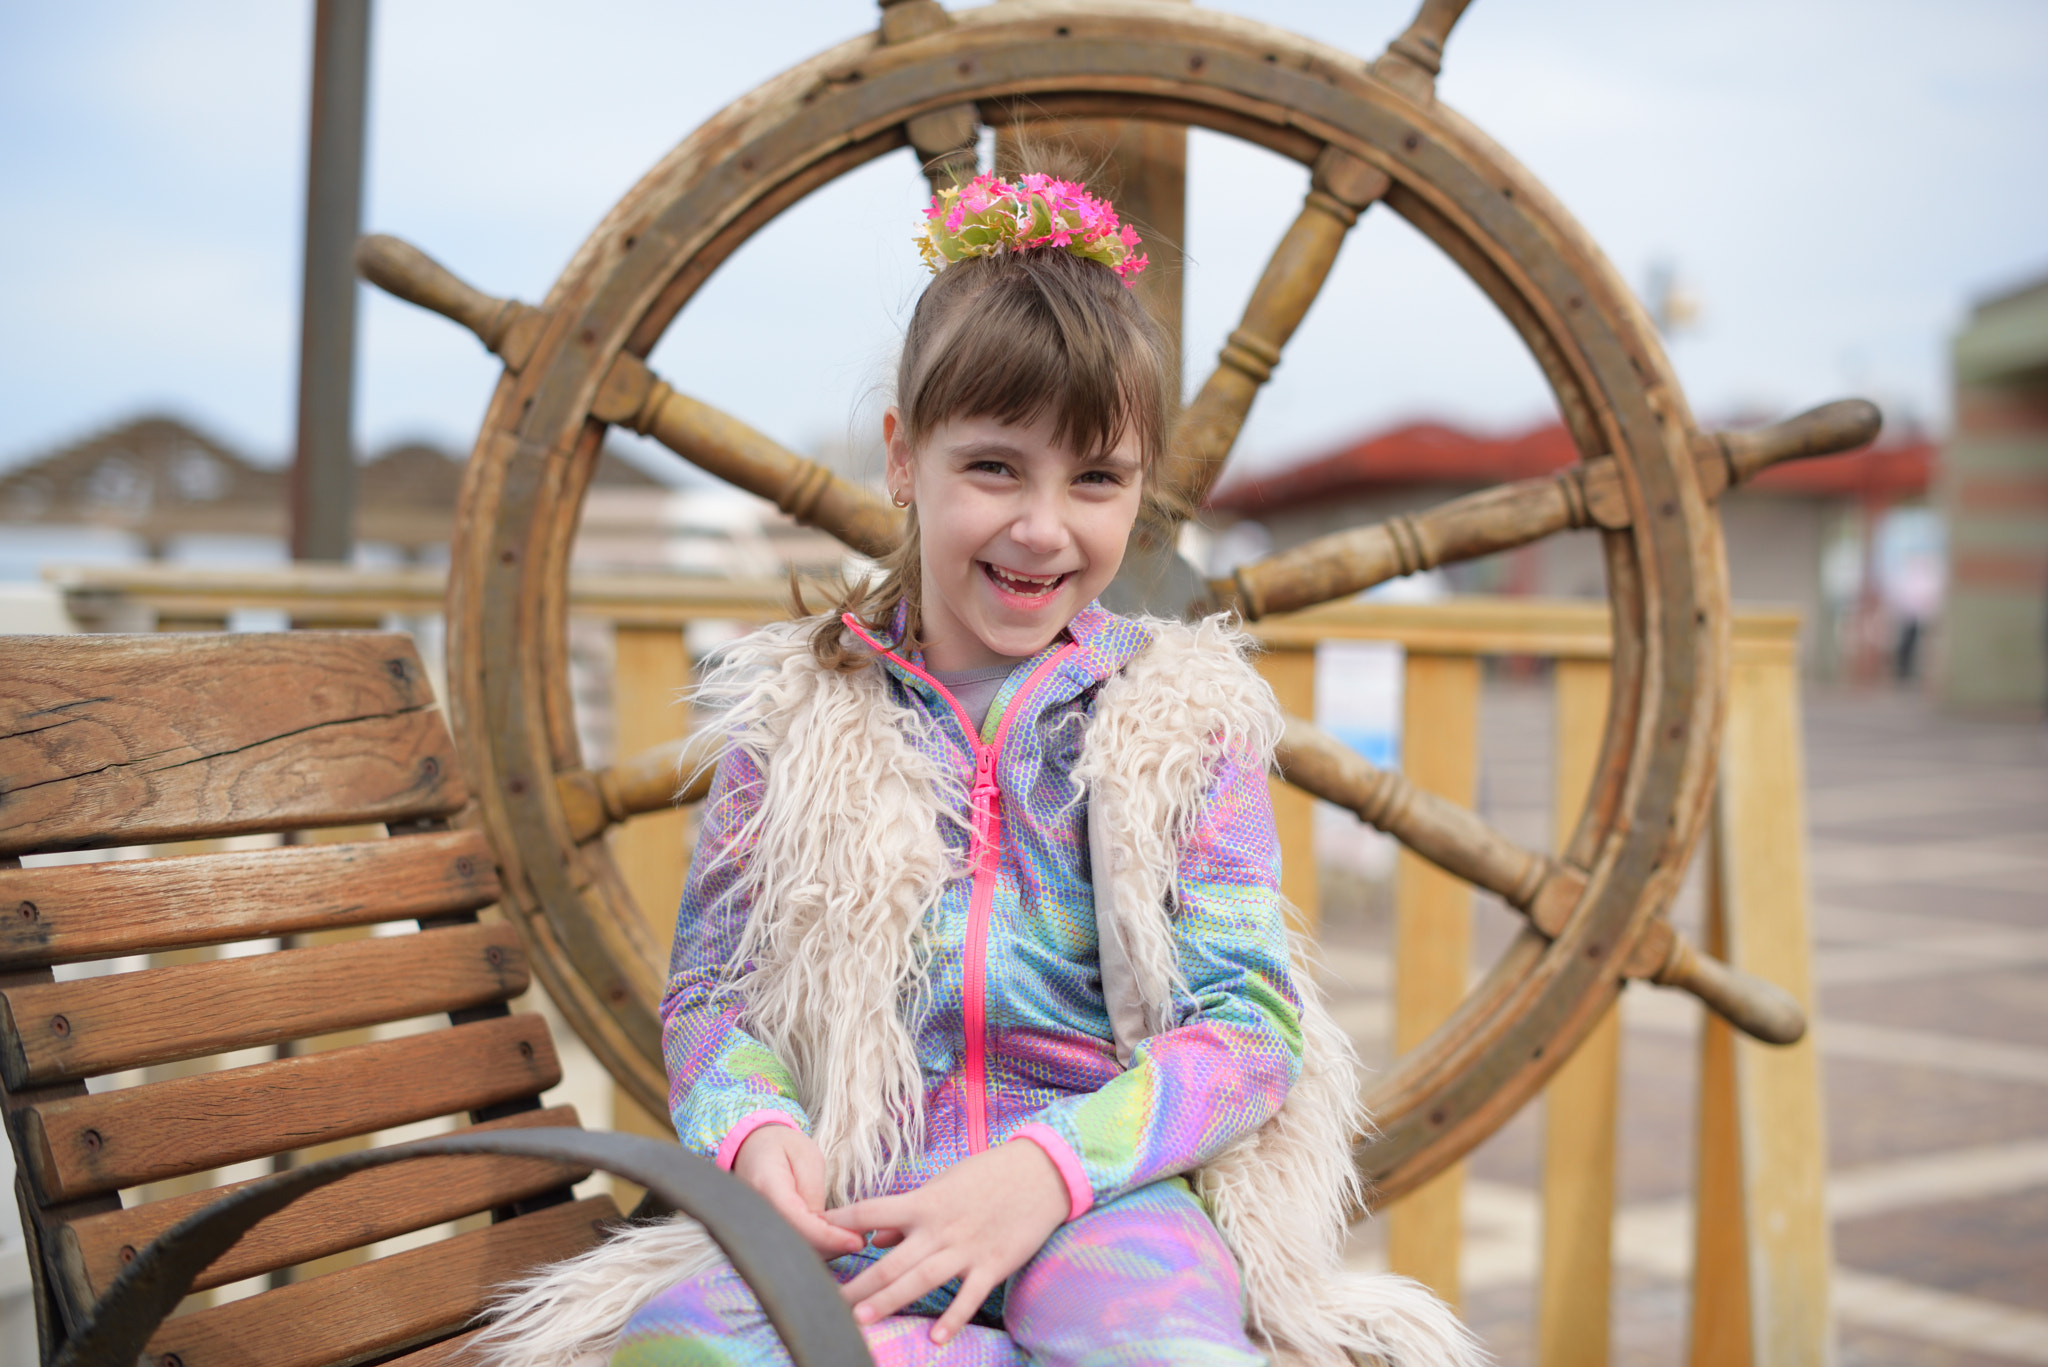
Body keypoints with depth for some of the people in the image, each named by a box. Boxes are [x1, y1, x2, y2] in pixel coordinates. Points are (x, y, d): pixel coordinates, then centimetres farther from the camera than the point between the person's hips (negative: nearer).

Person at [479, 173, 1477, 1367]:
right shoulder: (802, 708, 11)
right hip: (853, 1202, 3)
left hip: (1112, 1189, -2)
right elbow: (710, 987, 11)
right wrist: (757, 1126, -13)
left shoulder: (1184, 716, 7)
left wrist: (1049, 1165, -16)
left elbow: (1250, 1020, 0)